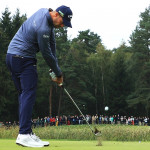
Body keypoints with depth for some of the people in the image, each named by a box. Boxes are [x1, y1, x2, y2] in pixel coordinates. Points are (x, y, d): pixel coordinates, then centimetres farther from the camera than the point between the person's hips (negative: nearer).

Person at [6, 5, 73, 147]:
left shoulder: (44, 12, 7)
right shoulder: (43, 29, -24)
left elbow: (52, 41, 12)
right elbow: (47, 54, -14)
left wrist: (54, 66, 11)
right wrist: (58, 74, 0)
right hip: (23, 59, -11)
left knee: (23, 94, 9)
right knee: (29, 94, -13)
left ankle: (25, 131, 10)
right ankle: (24, 134, -17)